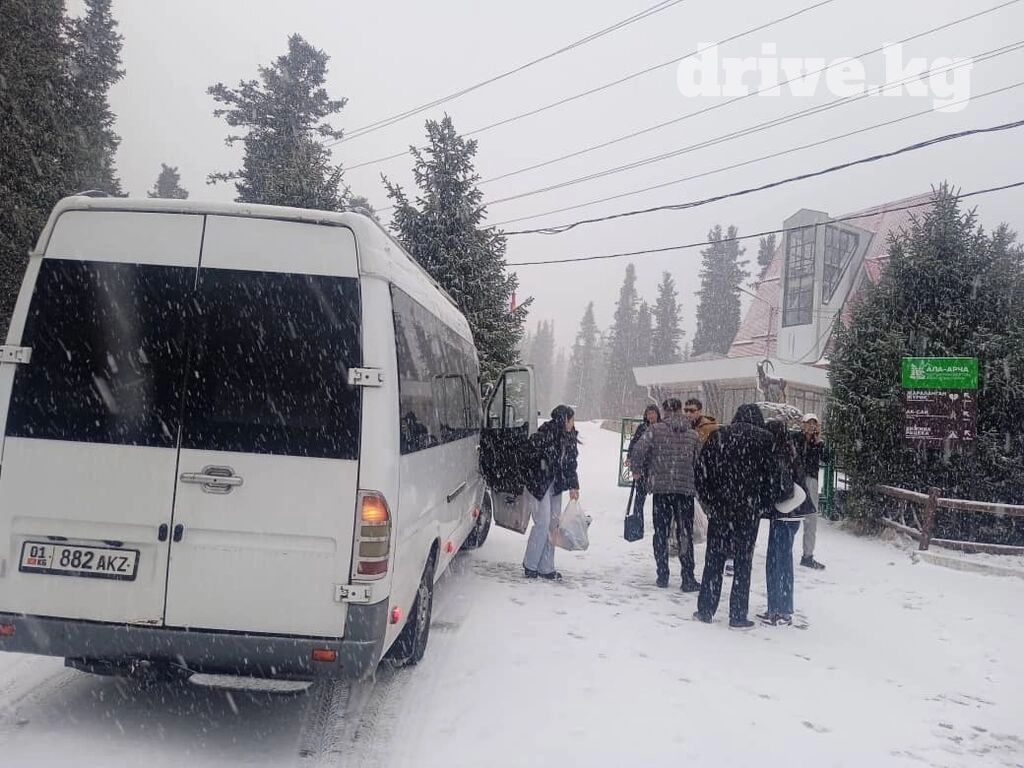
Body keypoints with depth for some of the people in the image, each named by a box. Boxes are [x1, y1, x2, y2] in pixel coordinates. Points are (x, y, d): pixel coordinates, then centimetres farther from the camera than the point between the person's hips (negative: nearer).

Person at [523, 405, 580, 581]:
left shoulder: (569, 438, 8)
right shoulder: (546, 433, -17)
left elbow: (570, 464, 15)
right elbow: (531, 453, -16)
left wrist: (573, 486, 13)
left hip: (556, 485, 8)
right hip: (539, 483, -8)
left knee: (554, 524, 7)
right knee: (543, 523, -9)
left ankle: (546, 568, 14)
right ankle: (529, 565, 5)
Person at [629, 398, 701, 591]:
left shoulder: (655, 430, -5)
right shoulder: (693, 434, 2)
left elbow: (639, 451, -12)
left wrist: (635, 466, 8)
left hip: (661, 488, -1)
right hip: (686, 488, 1)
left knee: (661, 532, 10)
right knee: (685, 533, 5)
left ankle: (662, 575, 13)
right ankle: (688, 579, 3)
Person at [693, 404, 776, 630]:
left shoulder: (718, 437, 4)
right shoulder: (764, 440, -2)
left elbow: (700, 472, 2)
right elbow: (770, 476, -6)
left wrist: (710, 501, 10)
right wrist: (761, 505, 5)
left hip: (719, 510, 2)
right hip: (748, 512, -2)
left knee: (714, 561, 11)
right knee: (743, 563, 5)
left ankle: (705, 611, 15)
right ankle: (738, 616, 7)